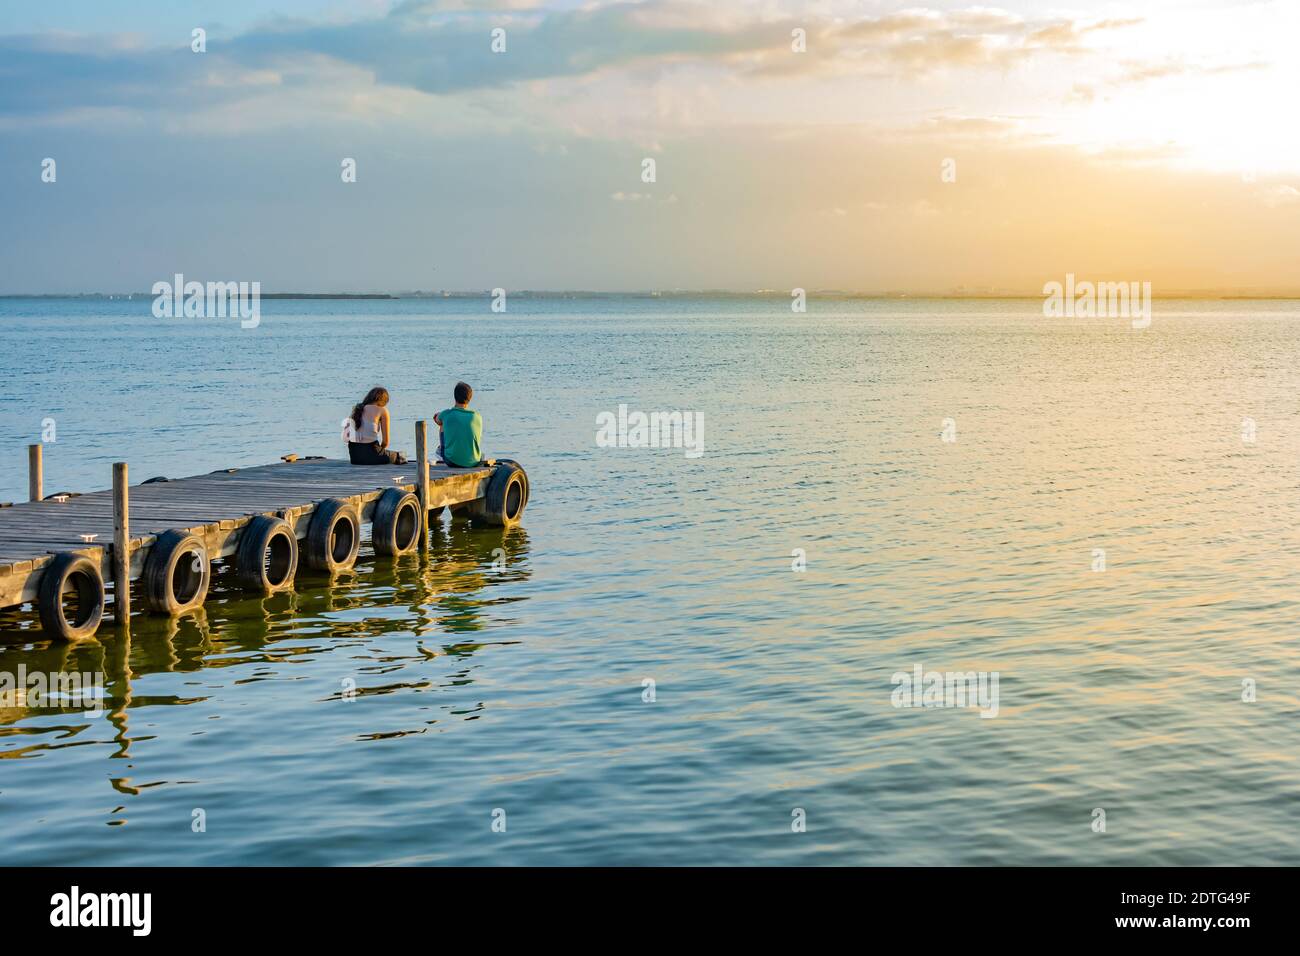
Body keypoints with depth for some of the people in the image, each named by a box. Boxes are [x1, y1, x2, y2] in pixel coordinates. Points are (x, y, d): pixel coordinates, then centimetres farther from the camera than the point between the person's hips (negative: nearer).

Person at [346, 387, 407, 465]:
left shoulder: (355, 409, 17)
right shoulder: (382, 410, 2)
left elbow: (345, 436, 18)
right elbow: (385, 441, -1)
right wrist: (381, 449, 19)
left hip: (354, 456, 6)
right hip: (369, 454, -6)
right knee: (400, 456, 22)